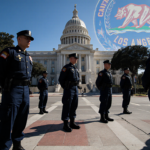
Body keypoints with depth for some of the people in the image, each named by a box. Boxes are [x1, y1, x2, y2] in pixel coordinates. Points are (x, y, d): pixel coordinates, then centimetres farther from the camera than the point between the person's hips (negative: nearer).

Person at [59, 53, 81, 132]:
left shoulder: (75, 68, 18)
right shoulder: (66, 67, -7)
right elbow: (61, 79, -10)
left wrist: (77, 86, 14)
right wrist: (66, 88, -5)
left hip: (75, 89, 8)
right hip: (69, 89, -8)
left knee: (74, 106, 12)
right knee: (67, 107, -2)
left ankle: (72, 123, 23)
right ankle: (66, 124, 8)